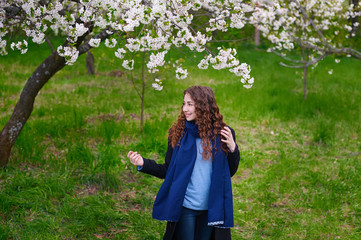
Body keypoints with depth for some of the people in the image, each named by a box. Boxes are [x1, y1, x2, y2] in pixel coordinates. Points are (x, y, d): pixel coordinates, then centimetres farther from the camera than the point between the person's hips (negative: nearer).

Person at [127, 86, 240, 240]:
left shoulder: (222, 133, -3)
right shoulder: (178, 132, -2)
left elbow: (230, 172, 5)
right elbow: (168, 171, 3)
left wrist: (232, 149, -12)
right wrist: (143, 164, -11)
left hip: (211, 209, 1)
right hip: (184, 208, -1)